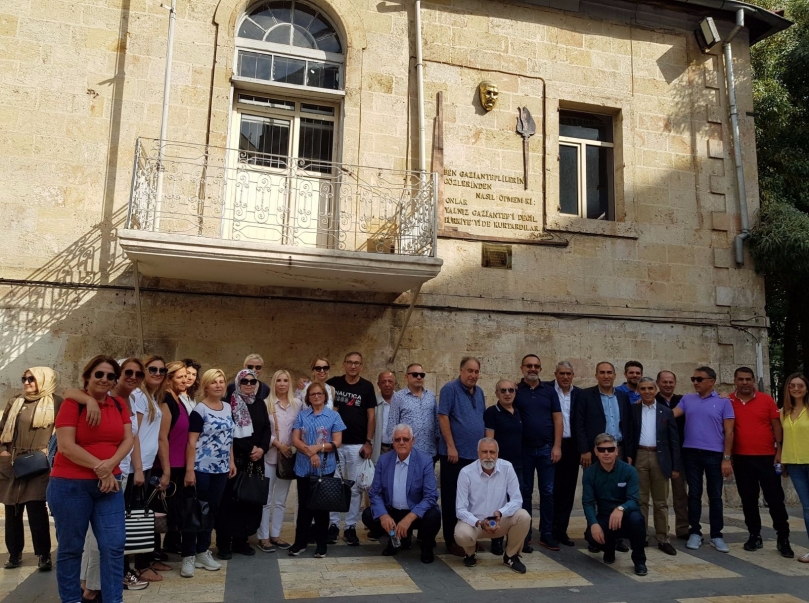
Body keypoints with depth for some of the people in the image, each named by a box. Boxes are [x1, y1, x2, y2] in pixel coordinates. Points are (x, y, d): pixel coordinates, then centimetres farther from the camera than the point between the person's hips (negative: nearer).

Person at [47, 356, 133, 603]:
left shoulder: (120, 405, 7)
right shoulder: (72, 403, -8)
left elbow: (128, 439, 3)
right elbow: (66, 446, -15)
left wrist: (110, 464, -15)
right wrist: (99, 467, -16)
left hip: (108, 483, 4)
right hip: (70, 485, -4)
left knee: (113, 544, 1)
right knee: (71, 547, 8)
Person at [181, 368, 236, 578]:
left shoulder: (227, 408, 9)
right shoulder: (199, 410, -10)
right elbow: (191, 442, -13)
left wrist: (231, 462, 12)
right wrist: (189, 470, -17)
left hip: (221, 469, 6)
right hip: (202, 469, -6)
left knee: (212, 510, 12)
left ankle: (202, 551, 24)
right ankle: (188, 555, 9)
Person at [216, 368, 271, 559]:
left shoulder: (260, 404, 11)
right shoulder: (229, 403, -6)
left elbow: (267, 429, 10)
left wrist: (262, 448, -8)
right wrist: (249, 449, -12)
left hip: (255, 460, 5)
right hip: (233, 458, -5)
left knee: (251, 499, 6)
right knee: (230, 499, -2)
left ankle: (241, 540, 17)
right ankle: (224, 543, 8)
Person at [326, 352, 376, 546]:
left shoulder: (367, 386, 1)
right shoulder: (333, 383, 2)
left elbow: (371, 415, 1)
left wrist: (369, 442, -4)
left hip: (358, 445, 0)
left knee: (355, 488, 4)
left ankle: (351, 526, 14)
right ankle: (333, 524, 16)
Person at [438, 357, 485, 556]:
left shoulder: (479, 392, 12)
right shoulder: (450, 389, -9)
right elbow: (443, 417, -15)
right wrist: (451, 446, -18)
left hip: (476, 453, 7)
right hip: (455, 453, -7)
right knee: (452, 498, 2)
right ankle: (451, 540, 11)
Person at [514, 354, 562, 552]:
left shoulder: (549, 390, 5)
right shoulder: (515, 391, 0)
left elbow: (557, 418, 3)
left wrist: (557, 446, -4)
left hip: (546, 448, 2)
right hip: (523, 449, -1)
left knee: (547, 492, 6)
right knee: (524, 492, 6)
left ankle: (546, 534, 17)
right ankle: (524, 535, 15)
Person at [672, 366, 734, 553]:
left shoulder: (723, 402, -1)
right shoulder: (687, 399, 7)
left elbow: (729, 432, -3)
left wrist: (727, 458, -7)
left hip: (714, 454, -2)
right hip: (691, 453, 2)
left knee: (715, 496, 6)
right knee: (694, 494, 8)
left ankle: (716, 535, 17)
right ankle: (695, 533, 17)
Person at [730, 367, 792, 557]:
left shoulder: (767, 400, -2)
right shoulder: (728, 402, 0)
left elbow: (777, 427, 1)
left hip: (767, 457, -1)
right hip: (741, 459, 1)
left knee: (775, 498, 3)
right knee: (748, 500, 9)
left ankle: (783, 539, 14)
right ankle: (755, 535, 21)